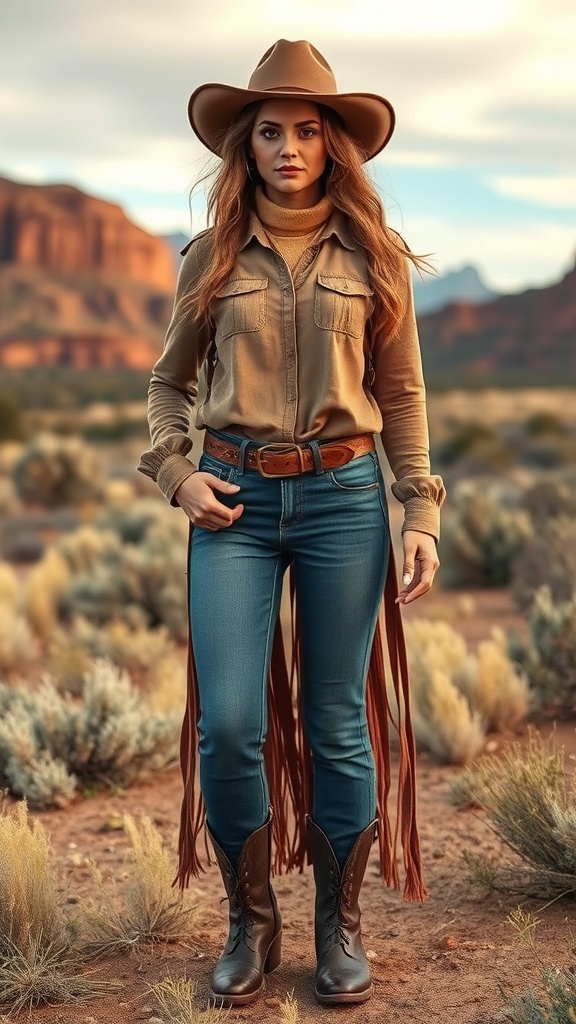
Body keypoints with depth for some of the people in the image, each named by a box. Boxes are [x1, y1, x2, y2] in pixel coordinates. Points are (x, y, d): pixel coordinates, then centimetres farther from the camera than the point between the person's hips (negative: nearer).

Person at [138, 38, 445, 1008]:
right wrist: (175, 472, 0)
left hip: (344, 497, 0)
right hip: (235, 500, 1)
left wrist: (422, 514, 2)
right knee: (228, 722, -6)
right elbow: (168, 381, 16)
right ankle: (250, 921, 16)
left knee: (338, 722, 5)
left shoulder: (373, 257, 5)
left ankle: (340, 925, 22)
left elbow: (403, 396, 8)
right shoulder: (213, 257, 6)